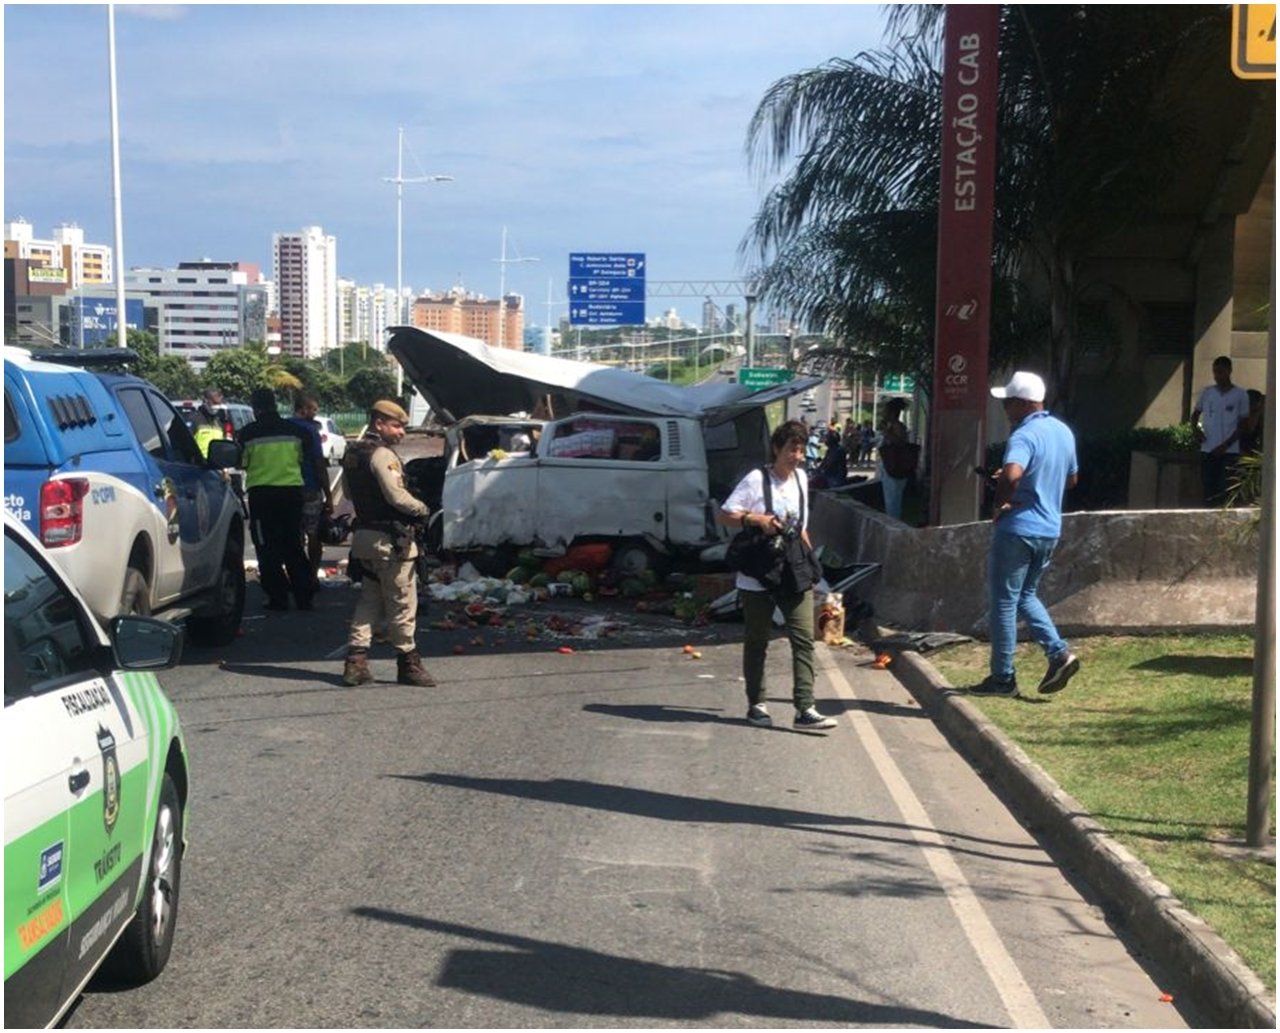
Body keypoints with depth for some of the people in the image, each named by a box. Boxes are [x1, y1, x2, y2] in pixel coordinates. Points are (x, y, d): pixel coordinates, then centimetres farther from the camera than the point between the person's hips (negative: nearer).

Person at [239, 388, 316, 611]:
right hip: (292, 490, 3)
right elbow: (304, 459, 13)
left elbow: (242, 464, 4)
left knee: (268, 548, 3)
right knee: (293, 545, 13)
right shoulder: (295, 431, 2)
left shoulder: (248, 434, -6)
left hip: (261, 491, -3)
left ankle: (278, 597, 0)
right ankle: (304, 595, 12)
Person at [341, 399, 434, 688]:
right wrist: (421, 509, -6)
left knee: (369, 600, 15)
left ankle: (356, 661, 9)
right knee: (402, 604, 1)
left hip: (364, 533, 9)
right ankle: (408, 663, 9)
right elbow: (397, 497, -21)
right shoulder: (382, 455, -16)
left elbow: (350, 492, 22)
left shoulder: (352, 454, 13)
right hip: (389, 539, -9)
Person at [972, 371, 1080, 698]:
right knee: (1025, 596, 22)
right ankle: (1059, 652, 7)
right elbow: (1071, 479, 23)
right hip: (1050, 530, 8)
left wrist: (1001, 503, -21)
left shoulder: (1024, 436, -19)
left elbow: (1012, 474, -38)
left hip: (1017, 529, -8)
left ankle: (1003, 678, 9)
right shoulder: (1064, 432, 9)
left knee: (1004, 602, 3)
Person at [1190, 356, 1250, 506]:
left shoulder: (1240, 395, -1)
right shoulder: (1207, 392, 8)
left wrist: (1225, 445, -11)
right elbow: (1195, 414, 19)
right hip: (1207, 449, 3)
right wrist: (1195, 428, -4)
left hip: (1230, 451, -3)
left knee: (1225, 492, -7)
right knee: (1208, 489, 3)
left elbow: (1243, 425, -1)